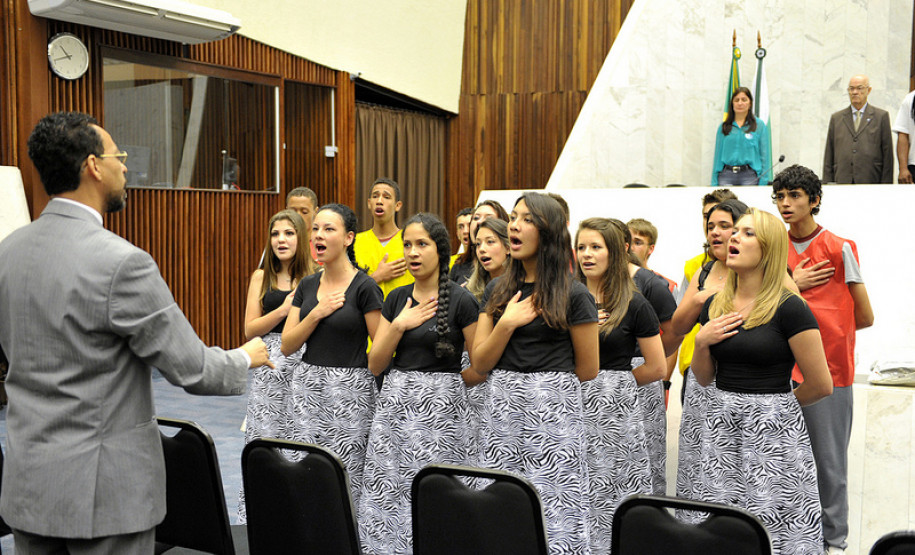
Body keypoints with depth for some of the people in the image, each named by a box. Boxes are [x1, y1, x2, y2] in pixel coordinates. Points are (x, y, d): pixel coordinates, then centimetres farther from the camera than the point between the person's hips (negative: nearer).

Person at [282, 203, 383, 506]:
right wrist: (317, 313, -8)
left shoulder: (364, 287, -8)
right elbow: (287, 346, 5)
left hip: (349, 390, -5)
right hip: (305, 386, 5)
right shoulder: (307, 285, 10)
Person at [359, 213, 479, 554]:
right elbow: (375, 365, 6)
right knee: (388, 495, 5)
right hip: (393, 406, 5)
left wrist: (443, 383, 4)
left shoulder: (460, 301, -6)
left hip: (440, 410, -5)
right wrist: (400, 324, -5)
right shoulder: (397, 298, 9)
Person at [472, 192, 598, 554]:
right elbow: (480, 364, 6)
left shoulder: (573, 295, -4)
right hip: (501, 413, 5)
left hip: (552, 415, -4)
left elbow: (588, 369, 0)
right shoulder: (497, 291, 10)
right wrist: (507, 323, -8)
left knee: (553, 515, -3)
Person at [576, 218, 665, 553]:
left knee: (613, 498, -1)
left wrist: (613, 383, 5)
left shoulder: (634, 305, -1)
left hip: (615, 412, -3)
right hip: (570, 404, 3)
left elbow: (657, 368, 0)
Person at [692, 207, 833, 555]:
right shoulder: (714, 306, 7)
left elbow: (820, 385, -9)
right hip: (721, 429, 6)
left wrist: (776, 403, 5)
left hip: (774, 433, -5)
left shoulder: (789, 308, -11)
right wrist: (701, 342, -5)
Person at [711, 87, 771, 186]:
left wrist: (762, 183, -4)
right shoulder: (723, 127, 11)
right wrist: (714, 183, 5)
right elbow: (718, 155, 11)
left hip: (750, 176, -1)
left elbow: (764, 156, 4)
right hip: (726, 176, 1)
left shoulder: (759, 126, 6)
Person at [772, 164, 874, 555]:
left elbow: (864, 318, 0)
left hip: (829, 369, -3)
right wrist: (791, 285, -6)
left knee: (829, 460, 3)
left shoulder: (840, 249, -3)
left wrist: (825, 328, 8)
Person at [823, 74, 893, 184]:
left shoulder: (881, 116, 10)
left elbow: (887, 154, 5)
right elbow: (828, 156, 13)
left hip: (870, 181, -1)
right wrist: (827, 184, 5)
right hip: (842, 182, 1)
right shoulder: (836, 118, 15)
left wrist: (885, 186, -2)